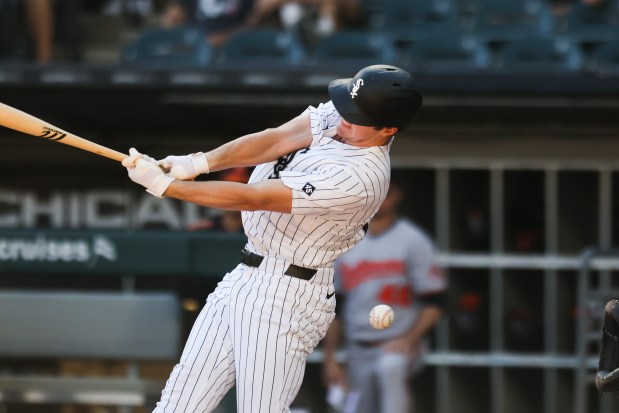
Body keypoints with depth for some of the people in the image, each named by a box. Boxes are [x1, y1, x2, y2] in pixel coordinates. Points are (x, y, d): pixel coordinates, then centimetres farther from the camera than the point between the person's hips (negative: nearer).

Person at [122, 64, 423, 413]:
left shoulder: (359, 178, -26)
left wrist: (162, 184, -22)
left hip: (285, 296, -9)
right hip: (245, 278, 9)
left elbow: (252, 198, -25)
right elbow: (276, 139, -10)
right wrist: (197, 163, -25)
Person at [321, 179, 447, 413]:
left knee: (389, 368, -38)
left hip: (400, 344, -5)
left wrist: (408, 340, -21)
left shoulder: (412, 241, -5)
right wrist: (329, 358, 8)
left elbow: (434, 303, -8)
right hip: (358, 351, 5)